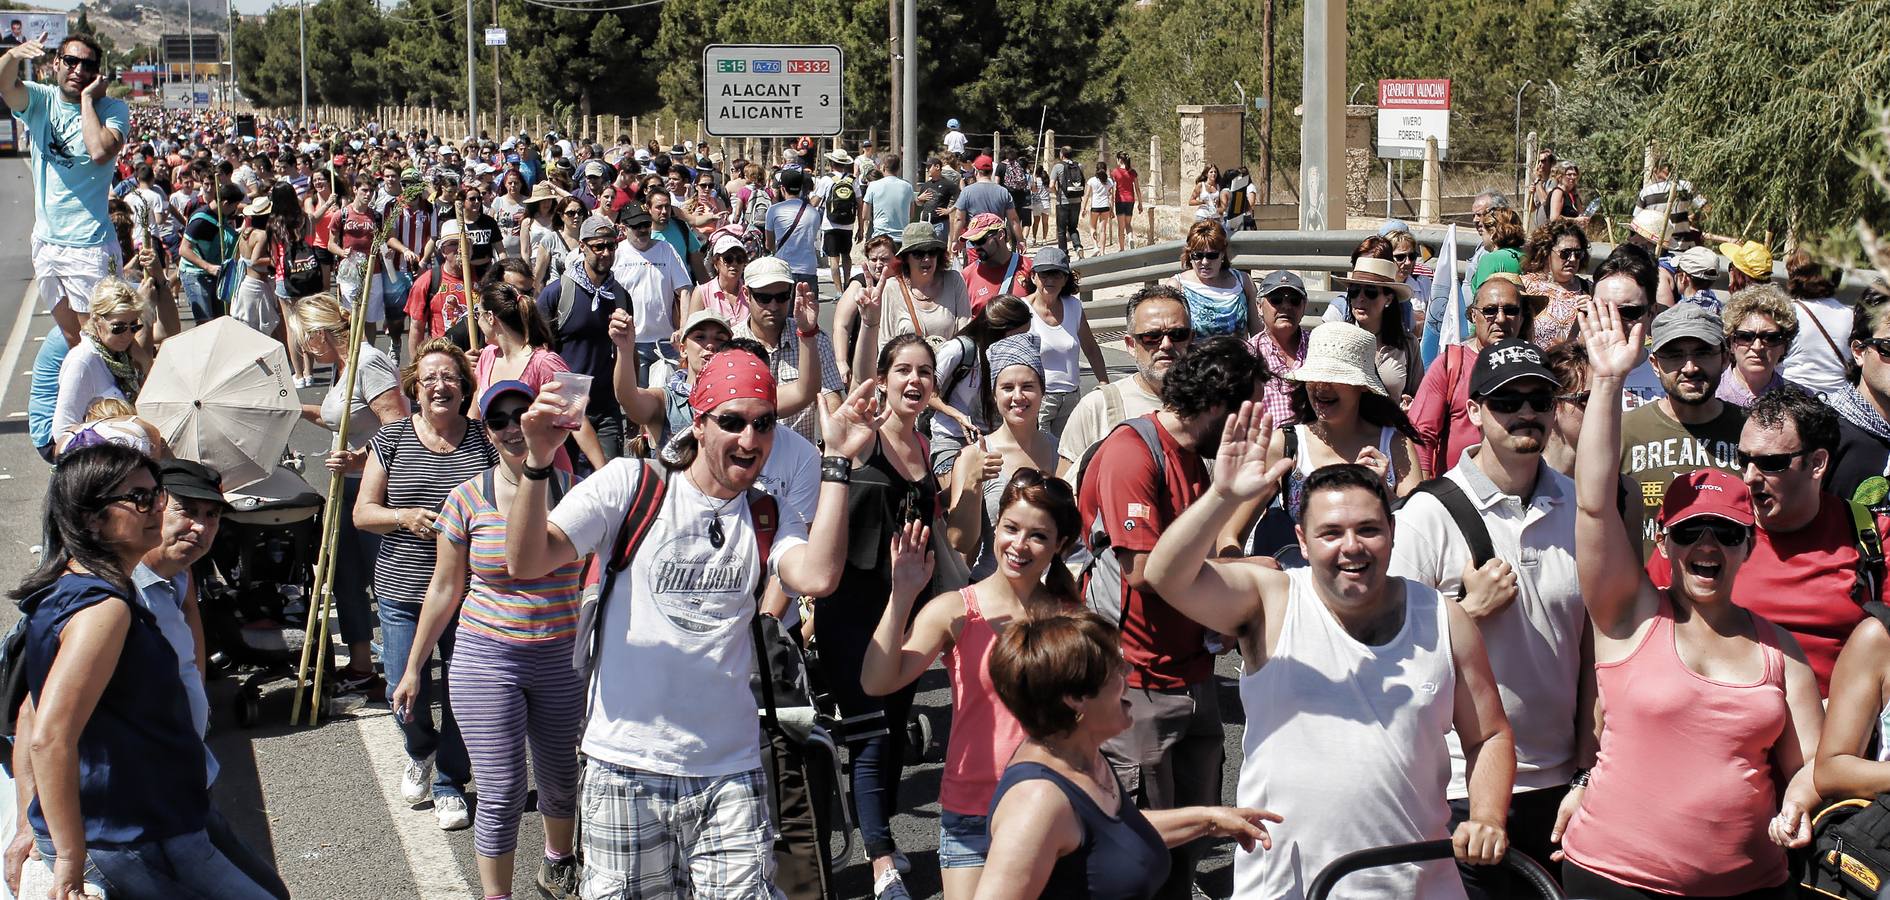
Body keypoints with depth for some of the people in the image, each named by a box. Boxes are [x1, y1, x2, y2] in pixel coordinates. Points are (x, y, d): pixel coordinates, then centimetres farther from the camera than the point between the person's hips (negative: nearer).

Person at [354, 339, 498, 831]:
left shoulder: (484, 440, 0)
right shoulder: (392, 439, 2)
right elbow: (363, 512, 3)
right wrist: (404, 517, -16)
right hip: (402, 589, 1)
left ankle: (449, 783, 24)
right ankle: (420, 752, 38)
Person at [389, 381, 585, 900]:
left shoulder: (573, 490, -2)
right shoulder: (467, 500, -3)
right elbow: (444, 590, 5)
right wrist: (413, 668, 8)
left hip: (561, 660, 2)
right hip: (487, 659, -2)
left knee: (560, 779, 18)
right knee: (501, 794, -5)